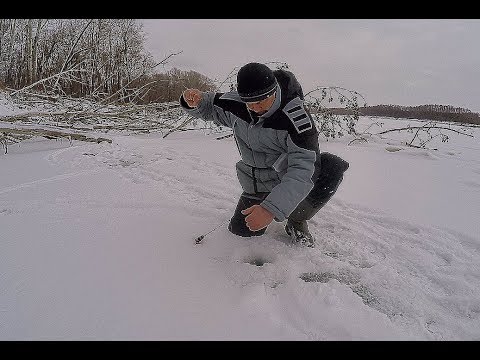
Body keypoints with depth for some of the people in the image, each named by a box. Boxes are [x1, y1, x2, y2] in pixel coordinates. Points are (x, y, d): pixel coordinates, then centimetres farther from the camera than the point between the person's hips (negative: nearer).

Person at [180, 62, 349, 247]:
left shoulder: (296, 117, -32)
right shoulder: (235, 104, -14)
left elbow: (301, 171, -39)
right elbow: (210, 108, 7)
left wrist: (271, 209, -50)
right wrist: (195, 101, -18)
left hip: (289, 179, -3)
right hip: (255, 184, 4)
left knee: (332, 166, -31)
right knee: (241, 230, -1)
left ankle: (297, 221, -6)